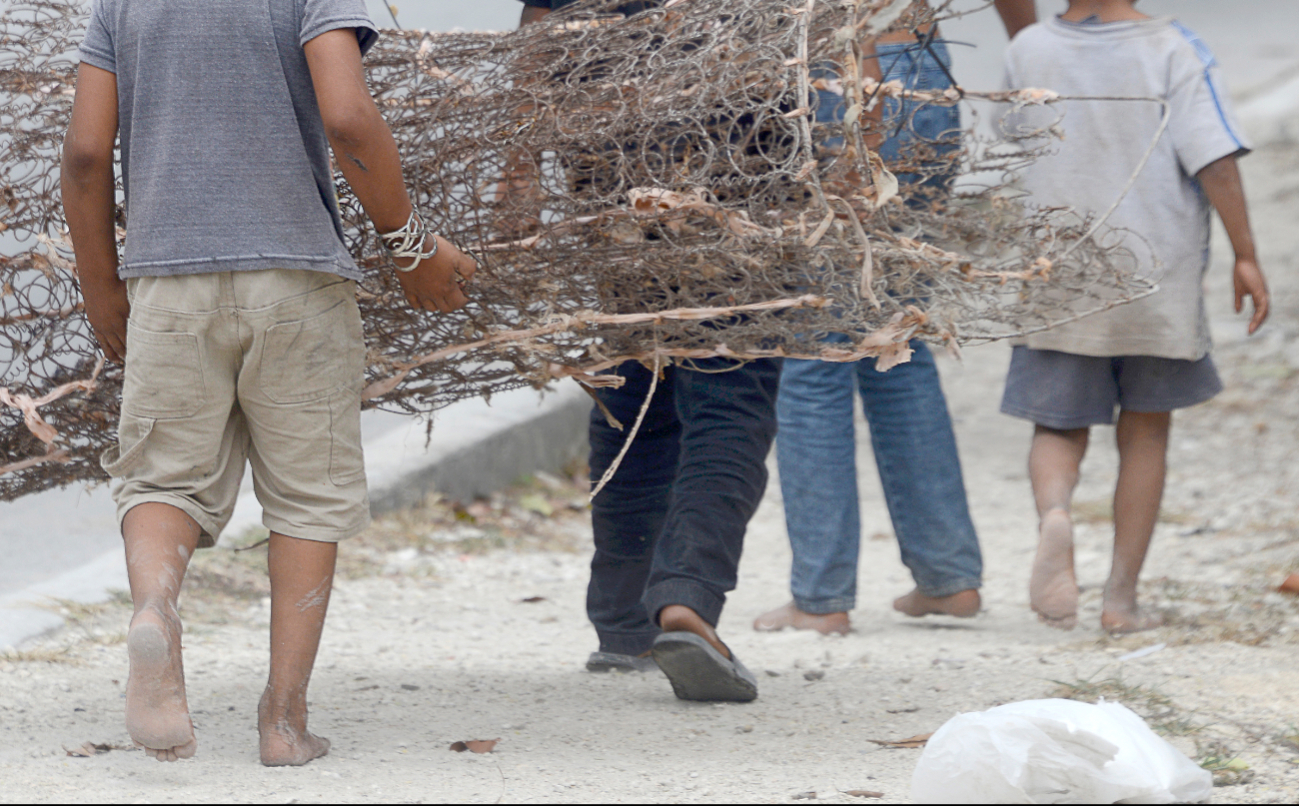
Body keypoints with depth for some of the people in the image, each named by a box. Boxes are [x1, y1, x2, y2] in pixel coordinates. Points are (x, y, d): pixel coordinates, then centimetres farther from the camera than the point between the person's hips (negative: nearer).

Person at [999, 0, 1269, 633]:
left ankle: (1053, 515, -25)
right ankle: (1121, 597, 11)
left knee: (1058, 430, 9)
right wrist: (1245, 257, -11)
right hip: (1158, 282, -1)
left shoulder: (1029, 52, -2)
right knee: (1146, 432, 14)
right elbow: (1214, 154, -16)